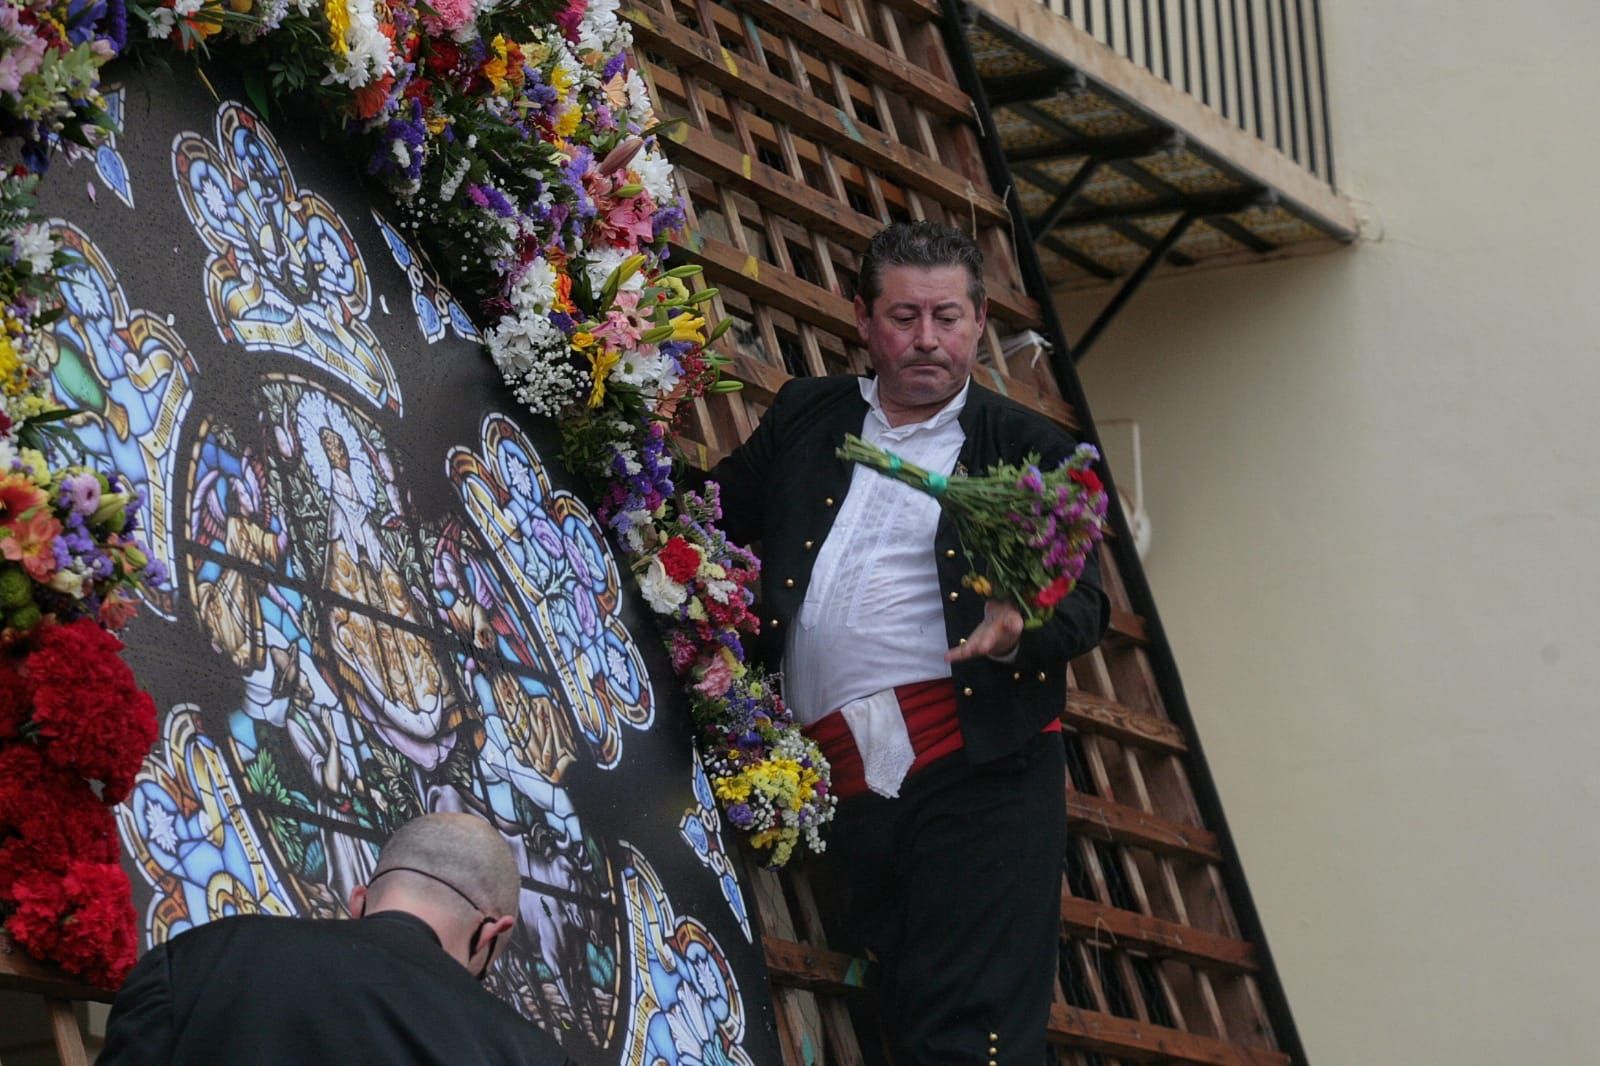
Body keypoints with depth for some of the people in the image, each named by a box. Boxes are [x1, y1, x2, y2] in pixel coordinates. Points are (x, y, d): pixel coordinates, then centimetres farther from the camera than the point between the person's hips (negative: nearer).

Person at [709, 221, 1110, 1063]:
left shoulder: (1027, 450, 9)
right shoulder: (805, 416, 20)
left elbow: (1086, 604, 3)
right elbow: (718, 512, 24)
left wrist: (1018, 632, -18)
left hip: (978, 765, -3)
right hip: (845, 783, 4)